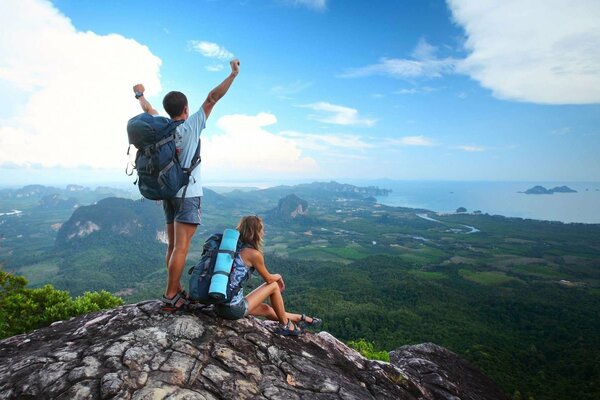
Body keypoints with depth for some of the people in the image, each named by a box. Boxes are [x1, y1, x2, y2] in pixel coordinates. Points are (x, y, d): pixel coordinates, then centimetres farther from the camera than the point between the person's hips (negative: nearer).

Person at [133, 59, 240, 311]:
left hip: (168, 193, 7)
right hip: (188, 194, -7)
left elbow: (148, 109, 26)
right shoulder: (191, 125, -8)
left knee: (173, 245, 11)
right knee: (181, 247, -7)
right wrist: (233, 74, -4)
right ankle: (170, 297, -4)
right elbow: (212, 98, -8)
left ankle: (177, 292, 19)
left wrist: (139, 94, 46)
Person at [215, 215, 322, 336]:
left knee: (266, 309, 25)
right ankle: (285, 325, 23)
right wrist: (279, 276, 22)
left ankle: (301, 319, 43)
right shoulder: (254, 254, -16)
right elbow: (269, 279, -2)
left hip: (219, 306, 8)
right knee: (274, 286, 8)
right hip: (234, 310, -8)